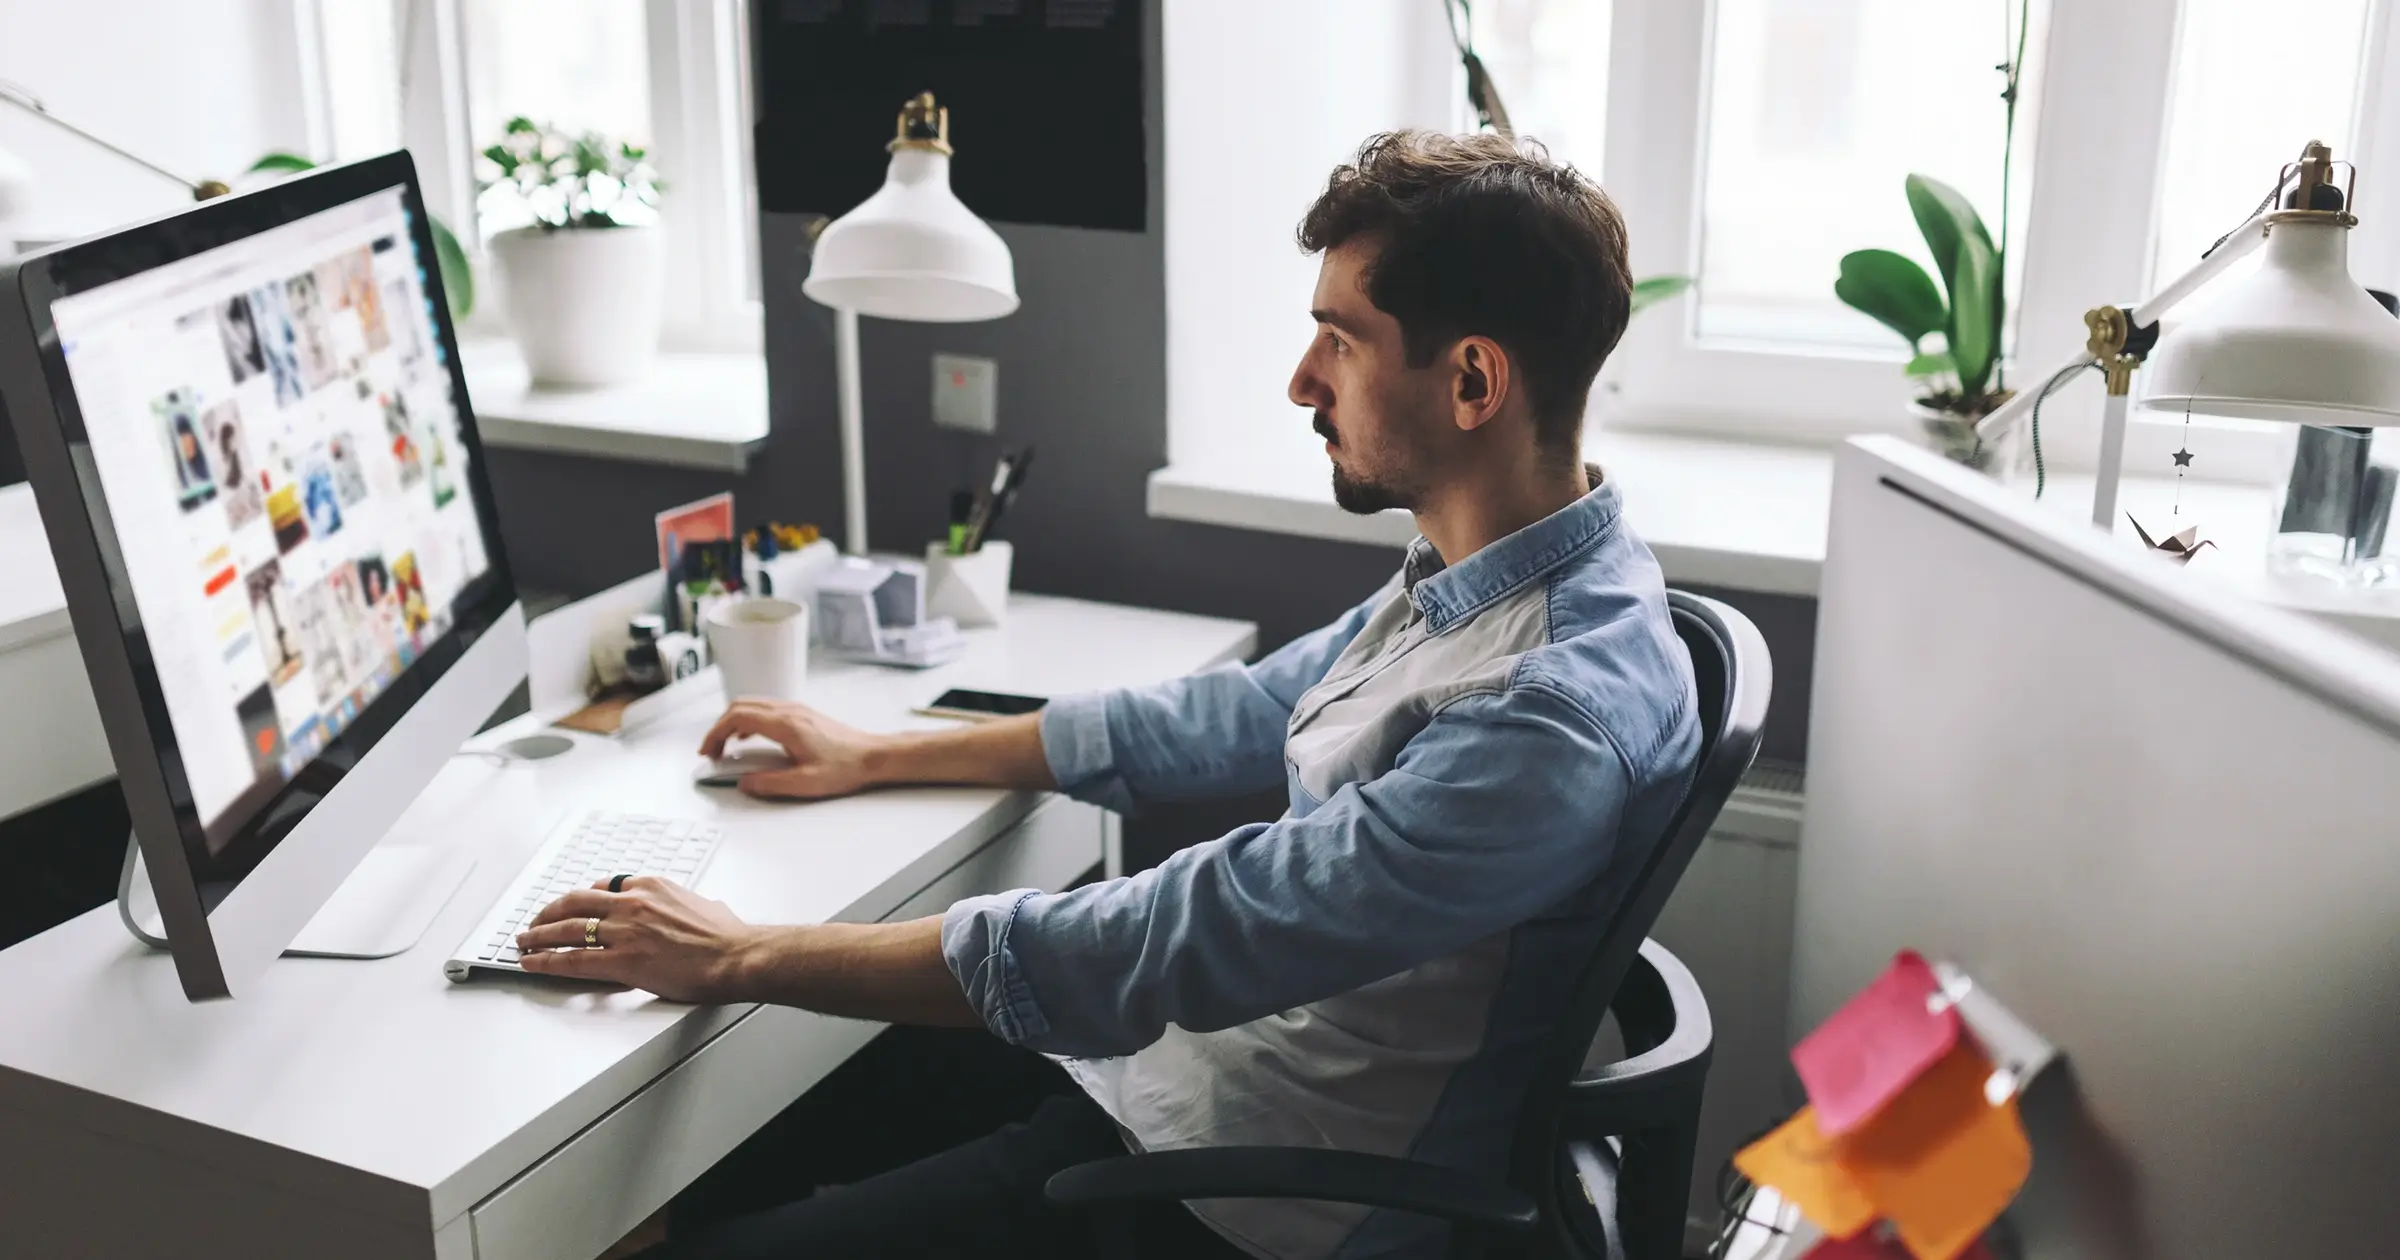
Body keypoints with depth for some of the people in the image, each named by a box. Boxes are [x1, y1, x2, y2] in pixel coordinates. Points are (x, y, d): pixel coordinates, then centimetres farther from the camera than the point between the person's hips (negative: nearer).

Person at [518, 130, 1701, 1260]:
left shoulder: (1558, 719, -30)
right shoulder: (1462, 583, 1)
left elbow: (1159, 946, -30)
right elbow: (1231, 718, 14)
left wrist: (739, 957, -20)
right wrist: (878, 755, 18)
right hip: (1173, 1054, 9)